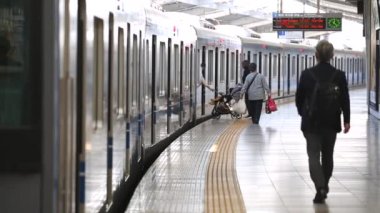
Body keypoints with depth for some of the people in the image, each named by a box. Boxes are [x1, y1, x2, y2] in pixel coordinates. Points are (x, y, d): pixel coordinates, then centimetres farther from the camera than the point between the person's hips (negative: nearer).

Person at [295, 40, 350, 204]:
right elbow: (344, 100, -4)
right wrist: (346, 120, 2)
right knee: (327, 155, 17)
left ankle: (320, 187, -20)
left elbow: (299, 97, 1)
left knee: (313, 154, -2)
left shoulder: (307, 74, -7)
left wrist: (302, 112, 18)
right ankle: (324, 186, 28)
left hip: (311, 122, -2)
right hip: (331, 122, 2)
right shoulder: (339, 75, -5)